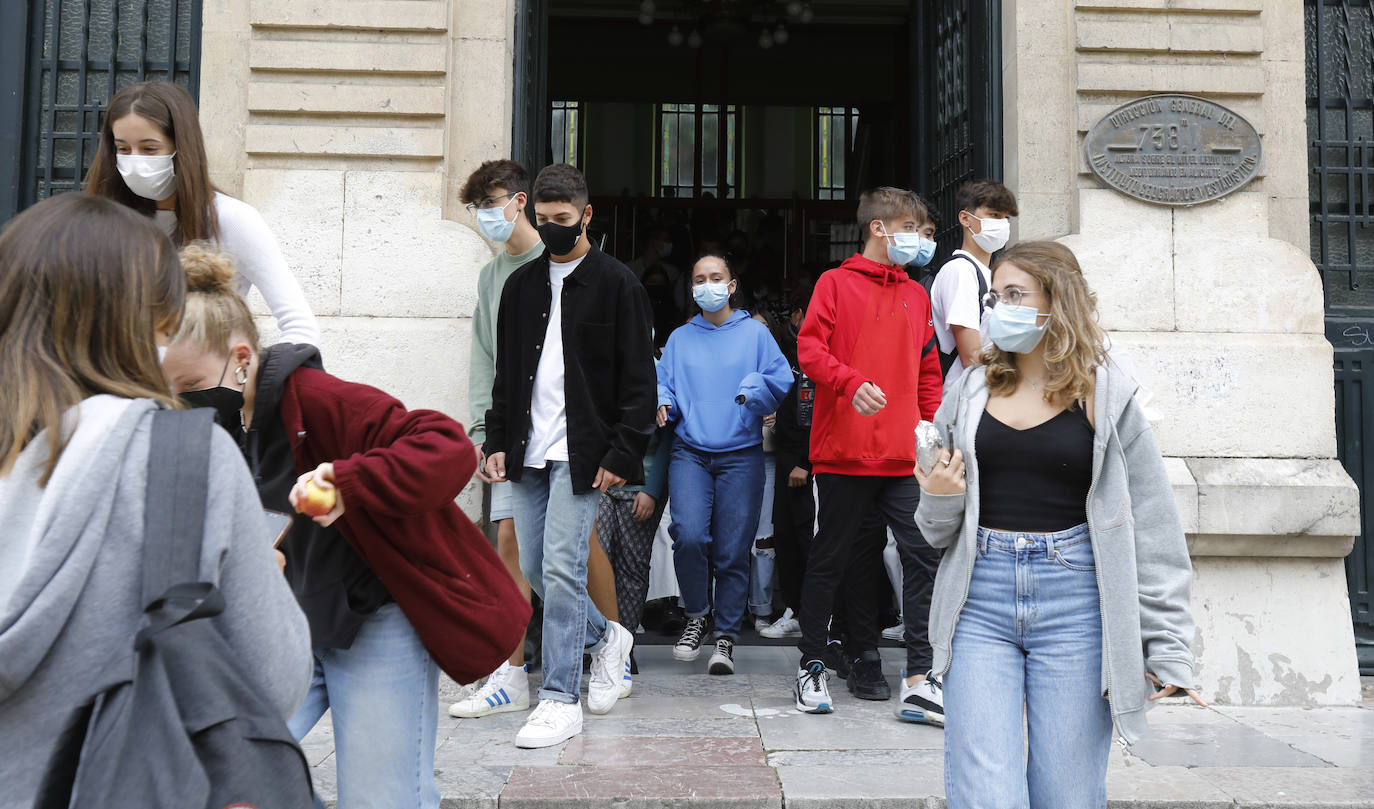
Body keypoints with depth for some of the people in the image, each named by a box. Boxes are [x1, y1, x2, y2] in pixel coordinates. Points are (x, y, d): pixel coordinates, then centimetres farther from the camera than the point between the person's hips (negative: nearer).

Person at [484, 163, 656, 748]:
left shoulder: (617, 284, -2)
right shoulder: (521, 284, 14)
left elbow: (639, 378, -5)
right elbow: (505, 374, 18)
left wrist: (622, 453, -12)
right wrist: (497, 441, 9)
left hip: (583, 453, -6)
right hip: (528, 454, 6)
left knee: (562, 567, -10)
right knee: (534, 569, 9)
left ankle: (560, 700, 1)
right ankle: (606, 637, 33)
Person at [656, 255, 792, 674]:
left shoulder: (755, 332, 9)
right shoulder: (679, 338, 16)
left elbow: (781, 379, 2)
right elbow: (663, 384, 16)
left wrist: (755, 387, -17)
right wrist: (663, 404, -6)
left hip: (741, 455, -1)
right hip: (690, 452, 1)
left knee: (733, 551, -2)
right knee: (688, 534, -18)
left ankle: (726, 638, 11)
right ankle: (696, 617, 6)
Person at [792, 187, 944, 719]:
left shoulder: (917, 295, 17)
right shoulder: (836, 283, 3)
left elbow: (928, 370, 21)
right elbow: (810, 349, -7)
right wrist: (853, 383, -23)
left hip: (903, 456, 4)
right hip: (844, 450, -4)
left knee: (924, 554, -6)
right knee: (832, 558, 5)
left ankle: (919, 682, -1)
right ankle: (811, 666, 20)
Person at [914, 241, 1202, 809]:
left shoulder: (1105, 398, 2)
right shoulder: (970, 395, 10)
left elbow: (1153, 531, 1)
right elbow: (937, 532, 17)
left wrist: (1168, 648, -2)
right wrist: (938, 500, -6)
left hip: (1074, 606, -2)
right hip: (981, 604, 2)